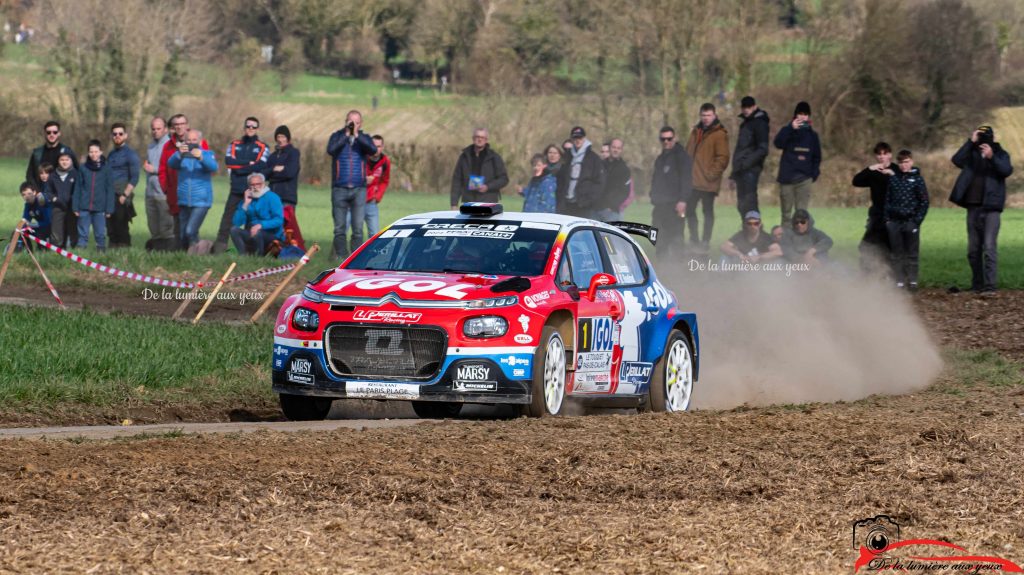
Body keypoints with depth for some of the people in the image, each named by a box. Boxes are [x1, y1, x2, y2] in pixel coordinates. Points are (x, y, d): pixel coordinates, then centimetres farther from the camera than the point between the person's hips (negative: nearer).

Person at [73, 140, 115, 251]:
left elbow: (110, 190, 2)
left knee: (100, 233, 4)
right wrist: (76, 207, 1)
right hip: (84, 207, 1)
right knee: (83, 234, 2)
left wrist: (109, 209, -2)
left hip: (100, 208, -1)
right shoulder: (83, 167, 4)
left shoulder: (106, 168, 1)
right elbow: (78, 188, 6)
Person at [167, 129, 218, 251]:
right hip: (184, 202, 4)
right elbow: (171, 164, -14)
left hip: (201, 201, -4)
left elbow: (213, 167, -18)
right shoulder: (181, 155, 7)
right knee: (183, 236, 9)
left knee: (190, 231, -20)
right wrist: (179, 154, -35)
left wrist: (201, 157, -38)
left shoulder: (207, 154, 3)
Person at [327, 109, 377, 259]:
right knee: (340, 228, 1)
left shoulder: (364, 138, 9)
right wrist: (346, 135, -12)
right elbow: (331, 150, -13)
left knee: (358, 228, -3)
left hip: (358, 190, 0)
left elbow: (373, 150, -11)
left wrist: (357, 135, -14)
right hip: (339, 189, 0)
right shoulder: (337, 136, 7)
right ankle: (341, 256, 5)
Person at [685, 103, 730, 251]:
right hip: (693, 180, 7)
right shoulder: (696, 131, 14)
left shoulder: (719, 134, -7)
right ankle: (693, 238, 21)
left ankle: (705, 240, 9)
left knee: (708, 212, 3)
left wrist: (713, 173, -17)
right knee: (689, 209, 10)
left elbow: (723, 158, -12)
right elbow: (688, 152, 22)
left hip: (708, 182, -7)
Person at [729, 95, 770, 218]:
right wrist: (733, 175, 23)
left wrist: (745, 163, -21)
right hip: (741, 171, 9)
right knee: (742, 206, 9)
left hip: (750, 170, -9)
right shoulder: (745, 123, 20)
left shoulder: (759, 123, -7)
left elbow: (763, 150, -15)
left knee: (749, 204, -15)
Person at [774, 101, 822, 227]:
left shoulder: (812, 134, 11)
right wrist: (791, 128, -26)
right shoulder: (788, 131, 3)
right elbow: (778, 143, -17)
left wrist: (815, 173, 2)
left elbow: (817, 156, 16)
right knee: (786, 212, 3)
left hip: (804, 179, 1)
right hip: (787, 177, -1)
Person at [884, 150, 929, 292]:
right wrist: (887, 218, 3)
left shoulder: (917, 178, 0)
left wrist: (917, 220, -8)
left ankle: (912, 281, 6)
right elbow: (887, 199, 11)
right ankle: (899, 281, 8)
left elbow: (924, 201, -1)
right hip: (894, 221, 3)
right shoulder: (893, 178, 8)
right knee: (897, 254, 4)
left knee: (912, 253, 2)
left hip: (910, 221, -3)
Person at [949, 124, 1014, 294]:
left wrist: (992, 157, -32)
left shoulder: (1000, 154, 3)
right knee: (973, 250, 9)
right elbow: (957, 160, -9)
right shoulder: (972, 154, 10)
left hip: (991, 208, -4)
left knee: (989, 247, -15)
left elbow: (1007, 170, -16)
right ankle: (977, 285, 19)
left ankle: (990, 285, -19)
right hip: (973, 208, 4)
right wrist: (970, 142, -15)